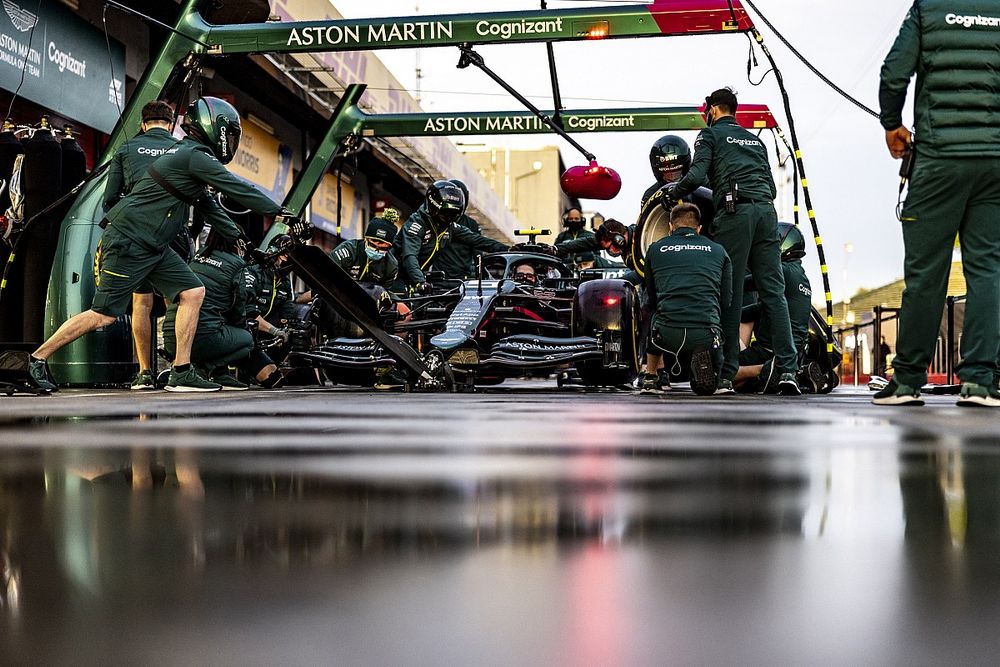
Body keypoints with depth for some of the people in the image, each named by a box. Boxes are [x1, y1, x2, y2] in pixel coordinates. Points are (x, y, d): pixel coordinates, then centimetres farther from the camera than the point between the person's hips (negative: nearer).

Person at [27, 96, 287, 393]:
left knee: (193, 292, 1)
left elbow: (208, 204, 26)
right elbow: (239, 189, -13)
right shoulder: (195, 156, -13)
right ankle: (38, 357, 7)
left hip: (153, 246, 10)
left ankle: (181, 373, 2)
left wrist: (237, 235, 26)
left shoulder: (189, 154, 17)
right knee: (104, 314, -7)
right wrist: (278, 212, -5)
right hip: (128, 243, -10)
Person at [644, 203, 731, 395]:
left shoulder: (655, 249, 15)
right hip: (706, 335, -1)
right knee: (709, 385, 26)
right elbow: (725, 299, 17)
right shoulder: (718, 251, 16)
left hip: (667, 334, 1)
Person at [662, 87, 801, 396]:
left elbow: (696, 176, -4)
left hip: (734, 212, -5)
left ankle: (726, 376, -5)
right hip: (767, 211, 5)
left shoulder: (710, 135, 11)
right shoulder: (756, 140, 29)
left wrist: (673, 191, 13)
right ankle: (788, 370, -8)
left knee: (730, 292, -4)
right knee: (773, 292, 1)